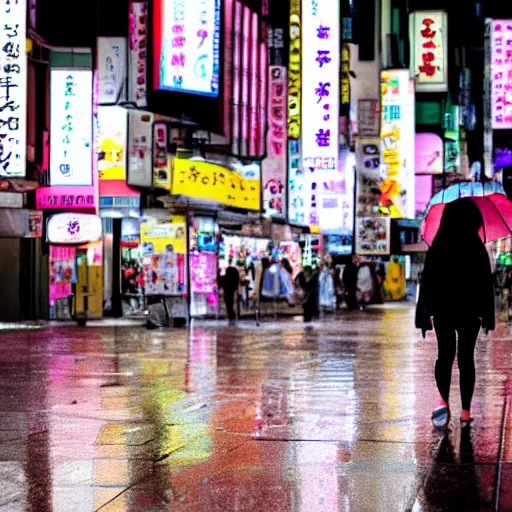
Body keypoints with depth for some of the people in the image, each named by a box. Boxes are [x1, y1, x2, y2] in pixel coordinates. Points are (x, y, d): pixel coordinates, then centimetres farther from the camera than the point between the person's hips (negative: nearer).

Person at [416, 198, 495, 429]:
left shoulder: (437, 247, -4)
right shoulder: (477, 247, -5)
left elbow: (428, 280, -4)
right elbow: (486, 284, -3)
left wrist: (426, 313, 1)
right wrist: (487, 315, 3)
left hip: (442, 310, 1)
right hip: (469, 312, 0)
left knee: (445, 354, 6)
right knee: (466, 358, 7)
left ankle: (443, 399, -18)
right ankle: (466, 411, 5)